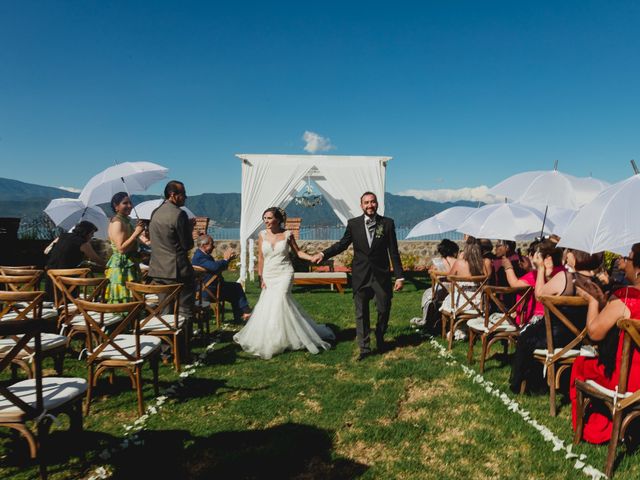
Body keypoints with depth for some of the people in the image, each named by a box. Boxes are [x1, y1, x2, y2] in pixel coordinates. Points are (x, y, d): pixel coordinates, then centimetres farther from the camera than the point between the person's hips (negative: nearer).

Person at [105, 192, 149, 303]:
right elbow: (121, 248, -23)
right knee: (123, 301, -6)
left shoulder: (126, 221, 14)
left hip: (129, 266, 9)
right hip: (121, 268, -9)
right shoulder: (116, 223, -13)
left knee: (132, 301, 11)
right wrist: (136, 232, -22)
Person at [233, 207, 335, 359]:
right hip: (268, 276, 3)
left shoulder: (287, 234, -3)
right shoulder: (262, 235, 2)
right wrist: (261, 278, 2)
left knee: (277, 303, -13)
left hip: (284, 274, -3)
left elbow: (298, 252, 3)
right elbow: (260, 258, 5)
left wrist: (313, 258, -13)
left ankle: (272, 343, 0)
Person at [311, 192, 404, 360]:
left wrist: (399, 276, -4)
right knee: (361, 313, 5)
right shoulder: (353, 224, 0)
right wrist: (323, 254, -5)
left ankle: (380, 339, 35)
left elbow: (394, 252, -1)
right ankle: (364, 348, 17)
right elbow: (342, 244, 9)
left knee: (384, 310, 7)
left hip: (381, 275, 0)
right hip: (360, 276, 1)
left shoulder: (387, 223, -2)